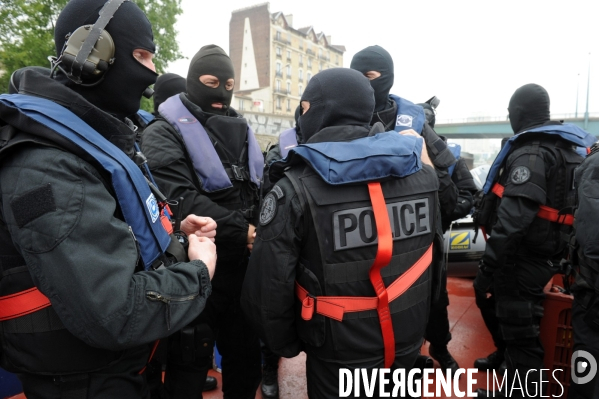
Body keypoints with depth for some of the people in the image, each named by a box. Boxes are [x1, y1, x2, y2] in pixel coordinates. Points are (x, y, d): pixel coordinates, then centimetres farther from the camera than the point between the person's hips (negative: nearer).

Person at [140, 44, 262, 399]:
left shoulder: (242, 131, 13)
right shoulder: (165, 133, -6)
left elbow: (261, 190, 14)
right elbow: (179, 198, -20)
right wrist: (240, 231, -20)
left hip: (242, 269, 6)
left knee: (246, 359, 20)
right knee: (189, 367, 10)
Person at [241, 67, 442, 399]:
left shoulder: (296, 189, -21)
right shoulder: (421, 172, -6)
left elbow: (266, 289, -19)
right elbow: (431, 248, 4)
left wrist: (285, 344, -1)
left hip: (340, 356, -4)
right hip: (408, 343, 5)